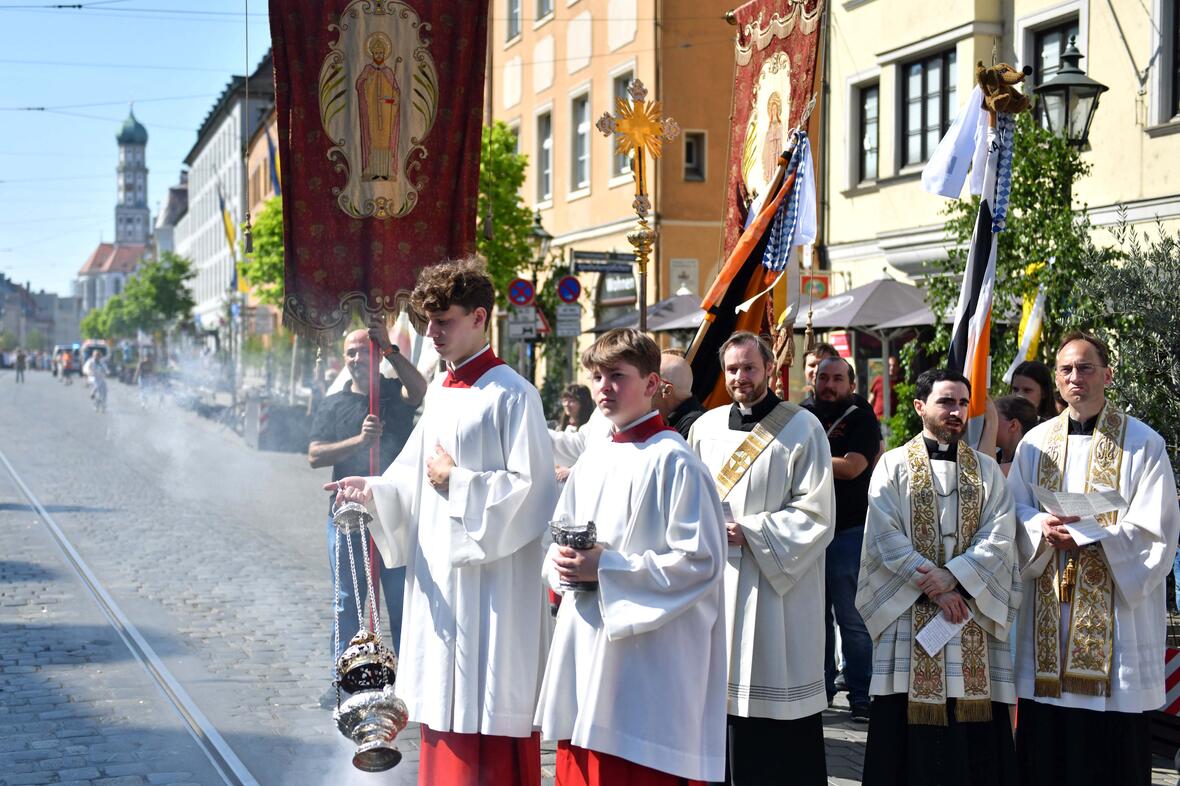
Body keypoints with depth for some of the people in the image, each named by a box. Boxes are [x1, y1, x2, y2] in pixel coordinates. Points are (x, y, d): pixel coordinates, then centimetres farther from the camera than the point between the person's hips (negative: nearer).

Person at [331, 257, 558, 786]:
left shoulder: (511, 395, -12)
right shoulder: (439, 391, 13)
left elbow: (530, 487, -16)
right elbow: (415, 475, 16)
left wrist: (456, 480, -14)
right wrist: (374, 489, -2)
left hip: (491, 579, -8)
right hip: (438, 574, 8)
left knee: (490, 719, -4)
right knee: (445, 708, 14)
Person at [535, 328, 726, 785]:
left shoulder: (672, 461, -10)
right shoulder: (592, 460, 13)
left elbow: (700, 561, -16)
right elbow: (560, 536, 22)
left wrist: (605, 568, -17)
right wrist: (561, 565, -2)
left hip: (648, 657, -7)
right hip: (586, 646, 8)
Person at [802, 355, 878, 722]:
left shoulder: (861, 419, -2)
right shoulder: (803, 416, 12)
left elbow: (851, 467, -15)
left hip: (848, 530, -5)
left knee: (852, 619, -3)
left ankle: (861, 695, 3)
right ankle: (819, 687, 21)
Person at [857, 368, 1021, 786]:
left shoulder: (986, 469, 10)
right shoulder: (893, 465, 4)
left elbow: (999, 537, -1)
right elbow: (886, 537, -5)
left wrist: (953, 576, -16)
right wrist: (932, 589, -14)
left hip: (973, 614, 2)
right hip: (909, 610, -2)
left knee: (972, 733, 0)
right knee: (912, 732, -2)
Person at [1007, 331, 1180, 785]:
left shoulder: (1142, 443, 0)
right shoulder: (1036, 443, 12)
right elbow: (1015, 515, 10)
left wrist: (1094, 534, -20)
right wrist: (1043, 528, -12)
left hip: (1115, 610, -3)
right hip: (1048, 613, 3)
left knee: (1113, 749, -2)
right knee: (1045, 745, 5)